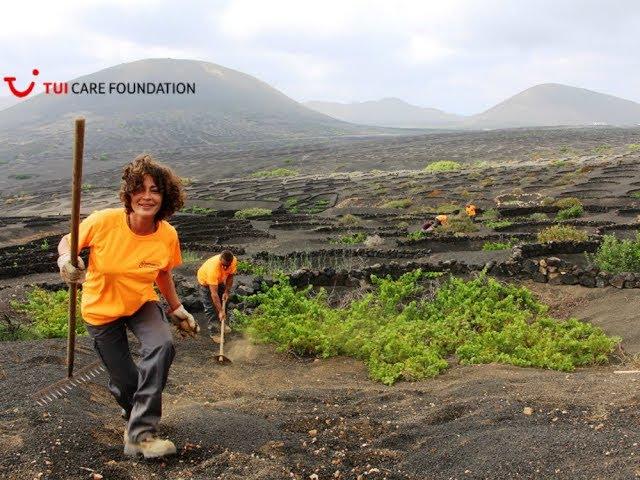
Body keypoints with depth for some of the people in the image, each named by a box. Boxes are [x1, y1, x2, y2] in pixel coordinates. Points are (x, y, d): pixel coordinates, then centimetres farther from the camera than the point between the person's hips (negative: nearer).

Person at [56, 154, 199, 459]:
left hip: (141, 303, 2)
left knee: (161, 346, -29)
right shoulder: (104, 222, -25)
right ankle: (135, 413, 43)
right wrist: (65, 259, -30)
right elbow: (67, 241, -8)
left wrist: (177, 310, 7)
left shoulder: (168, 236, -17)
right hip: (101, 309, -1)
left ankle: (140, 434, -19)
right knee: (124, 379, 3)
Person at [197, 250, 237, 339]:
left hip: (220, 279, 6)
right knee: (210, 307, -6)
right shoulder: (213, 268, -46)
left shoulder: (234, 261, -31)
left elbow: (230, 276, -9)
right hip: (205, 281, -6)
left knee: (223, 301, 16)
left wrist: (226, 292, -17)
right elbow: (214, 294, -42)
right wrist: (220, 311, -40)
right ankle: (213, 332, 4)